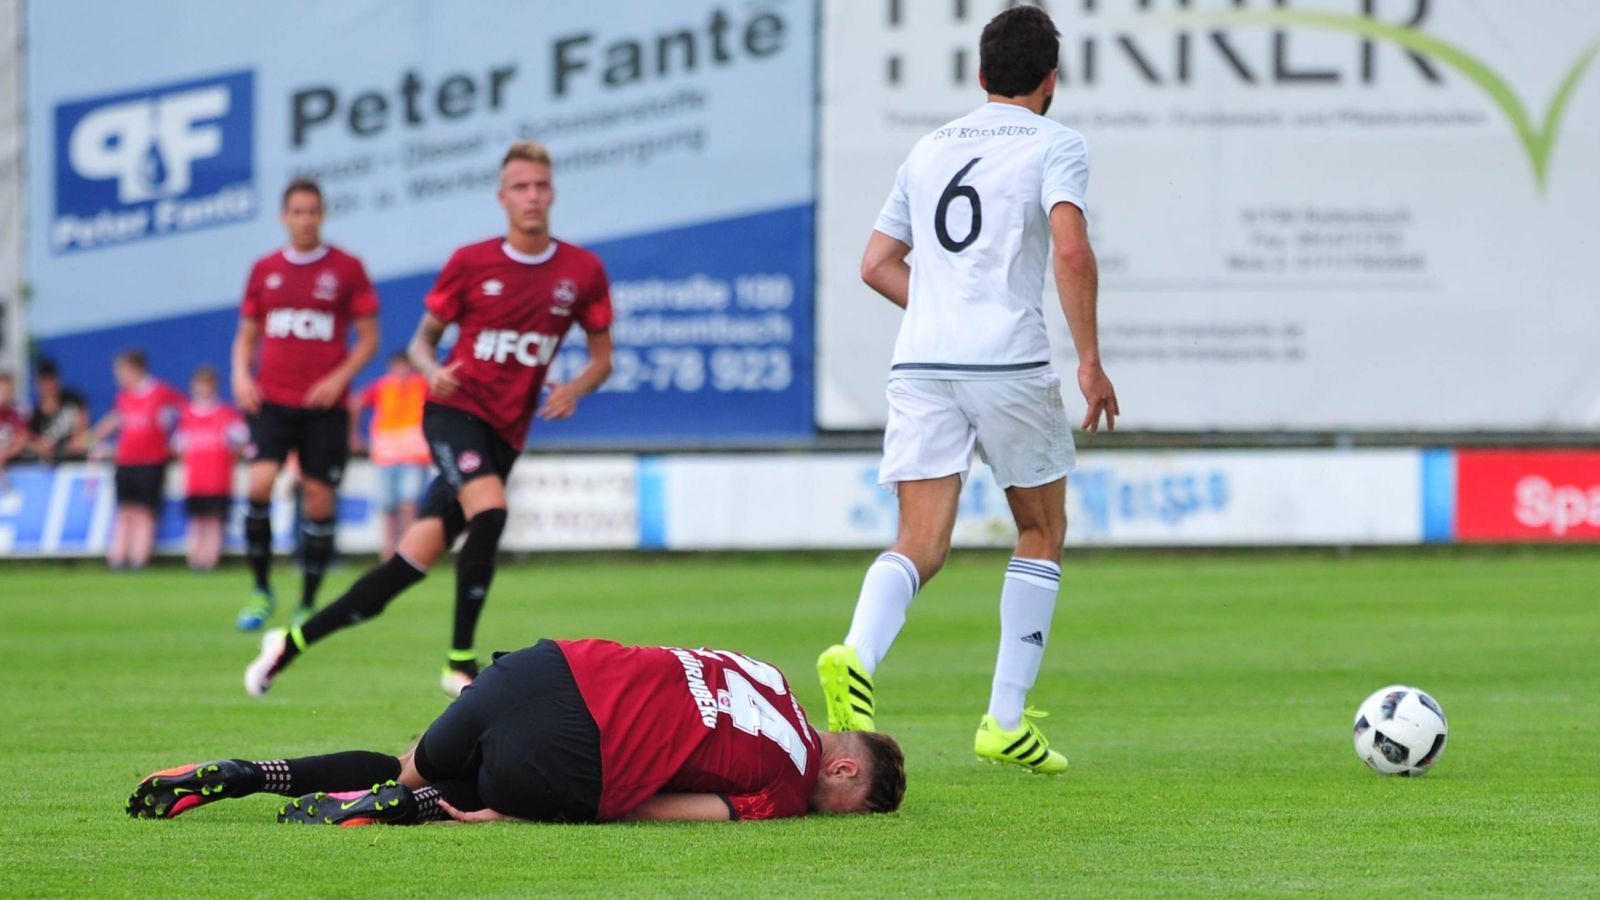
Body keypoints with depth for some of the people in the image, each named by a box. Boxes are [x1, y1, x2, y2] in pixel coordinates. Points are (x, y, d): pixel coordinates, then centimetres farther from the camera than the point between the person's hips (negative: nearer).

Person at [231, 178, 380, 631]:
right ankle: (261, 589, -3)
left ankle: (308, 605, 10)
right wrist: (241, 375, -1)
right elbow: (247, 335, 18)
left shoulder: (346, 268, 2)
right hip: (271, 400, 1)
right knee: (260, 483, -18)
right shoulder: (265, 269, 10)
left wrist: (340, 377, -12)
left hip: (324, 405, -1)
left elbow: (368, 338, 3)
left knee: (319, 500, -2)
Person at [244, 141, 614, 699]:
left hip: (505, 433, 3)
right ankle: (460, 663, -19)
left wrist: (574, 390, -11)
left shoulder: (583, 271, 1)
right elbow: (423, 341, 8)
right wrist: (434, 372, -15)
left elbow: (601, 357, 10)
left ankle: (294, 641, 7)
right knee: (489, 510, -31)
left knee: (416, 559, -4)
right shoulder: (471, 262, -2)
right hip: (457, 410, -3)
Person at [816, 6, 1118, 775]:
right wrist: (1090, 359, -10)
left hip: (921, 363, 4)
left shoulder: (929, 150, 18)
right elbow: (1070, 250, -14)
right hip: (1009, 361, -4)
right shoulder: (1054, 146, 1)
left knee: (920, 545, 0)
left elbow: (877, 264, 19)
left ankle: (856, 656, -31)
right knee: (1042, 534, 14)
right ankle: (1006, 720, 9)